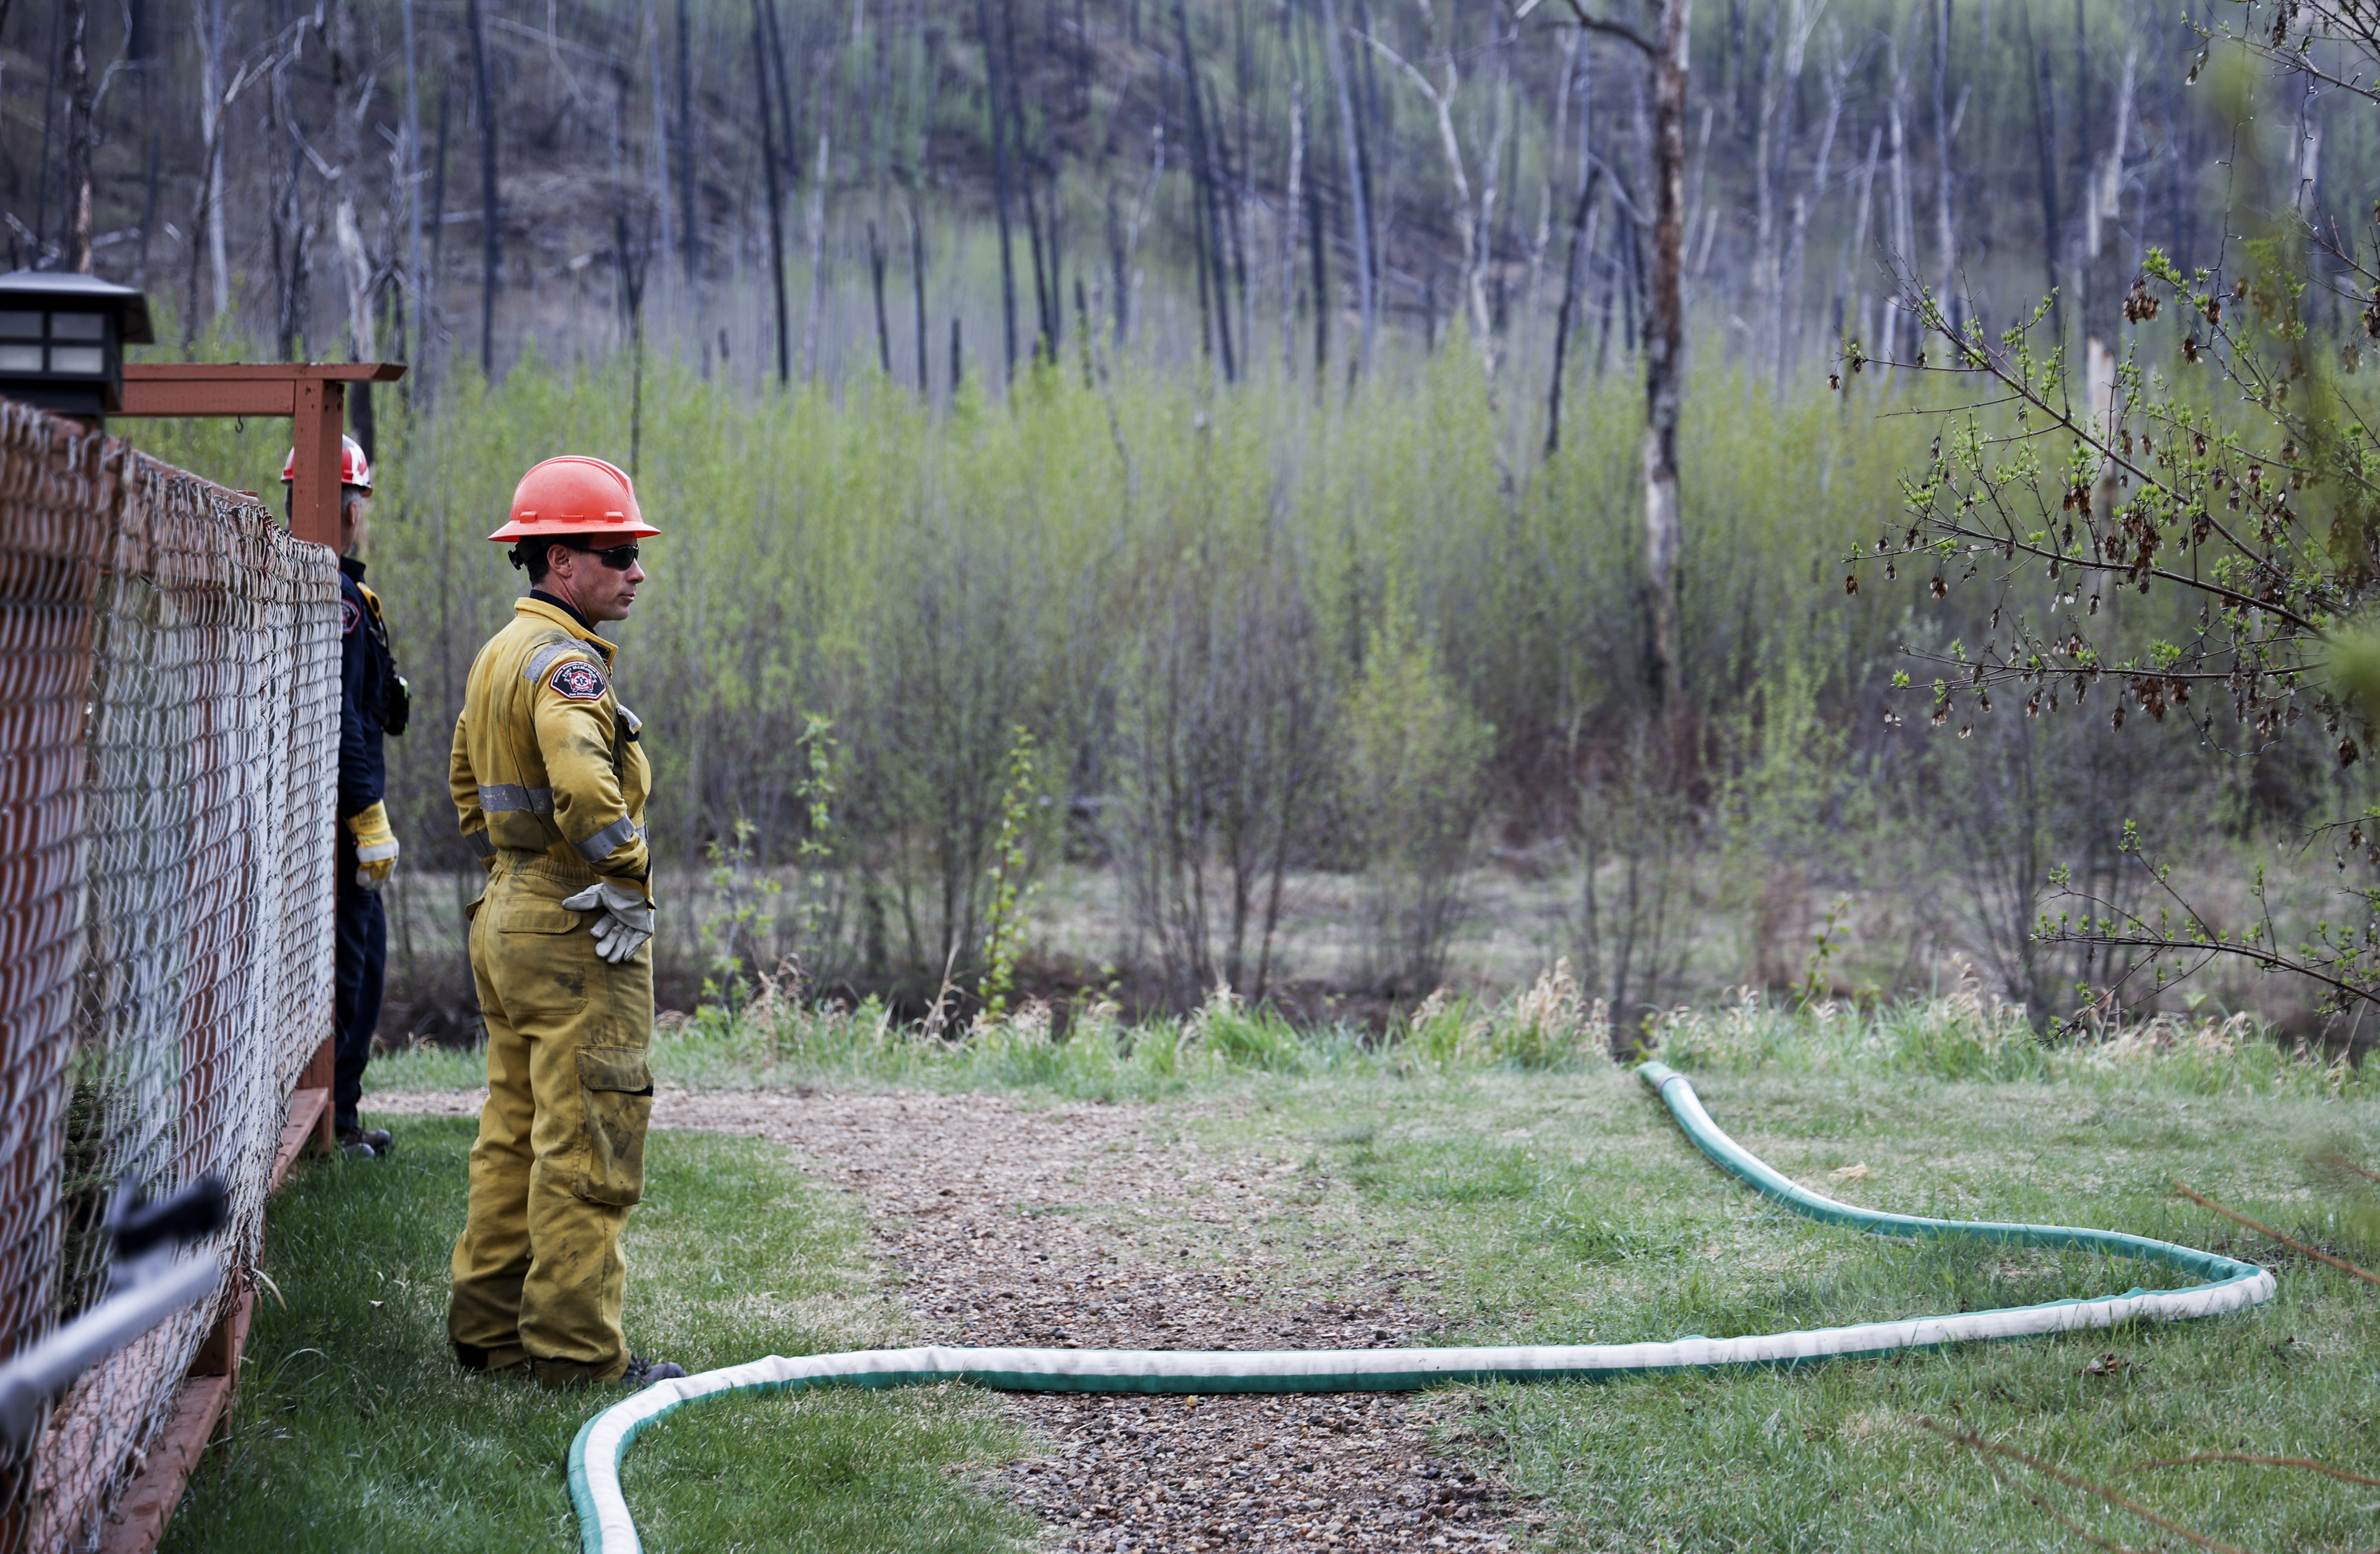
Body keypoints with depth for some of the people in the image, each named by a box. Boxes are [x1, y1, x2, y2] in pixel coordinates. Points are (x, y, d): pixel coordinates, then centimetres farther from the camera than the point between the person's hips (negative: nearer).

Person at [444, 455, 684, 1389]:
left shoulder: (500, 654, 16)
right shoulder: (565, 661, -17)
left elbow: (468, 781, 29)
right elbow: (584, 784, -34)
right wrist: (627, 883, -21)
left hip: (509, 915, 10)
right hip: (577, 929, -10)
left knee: (515, 1135, 15)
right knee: (587, 1144, -6)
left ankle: (489, 1327, 21)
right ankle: (575, 1347, -4)